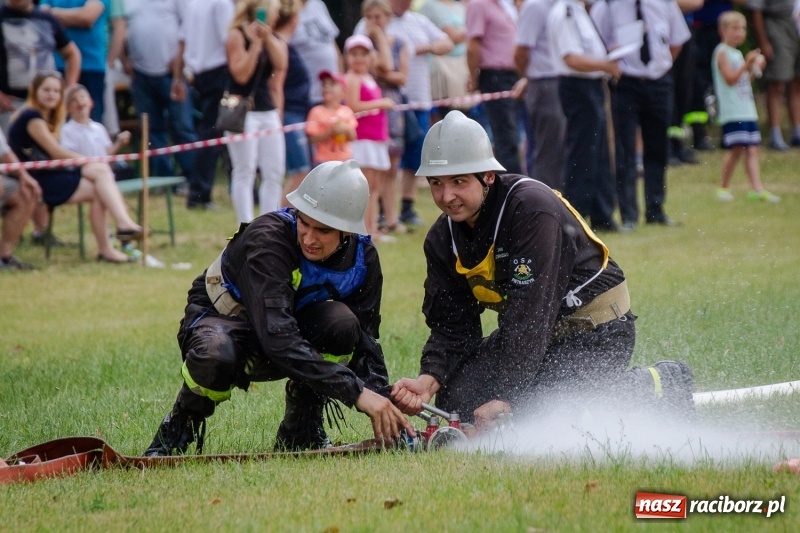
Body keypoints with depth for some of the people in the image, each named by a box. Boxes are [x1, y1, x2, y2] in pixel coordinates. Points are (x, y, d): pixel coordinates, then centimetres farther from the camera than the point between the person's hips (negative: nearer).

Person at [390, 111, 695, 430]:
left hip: (597, 331, -8)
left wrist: (503, 398, -32)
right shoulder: (442, 240, -1)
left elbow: (529, 314, -29)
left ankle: (660, 388, -3)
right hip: (535, 334, 8)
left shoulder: (531, 208, -26)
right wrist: (428, 380, -24)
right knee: (456, 398, -9)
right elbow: (451, 326, -3)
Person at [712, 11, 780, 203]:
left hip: (747, 110, 8)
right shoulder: (722, 53, -6)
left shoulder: (738, 54, 19)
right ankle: (724, 187, 4)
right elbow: (730, 78, -15)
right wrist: (747, 64, -22)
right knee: (735, 149, -9)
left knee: (752, 149, 0)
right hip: (732, 112, -8)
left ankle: (757, 188, -5)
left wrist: (755, 67, 11)